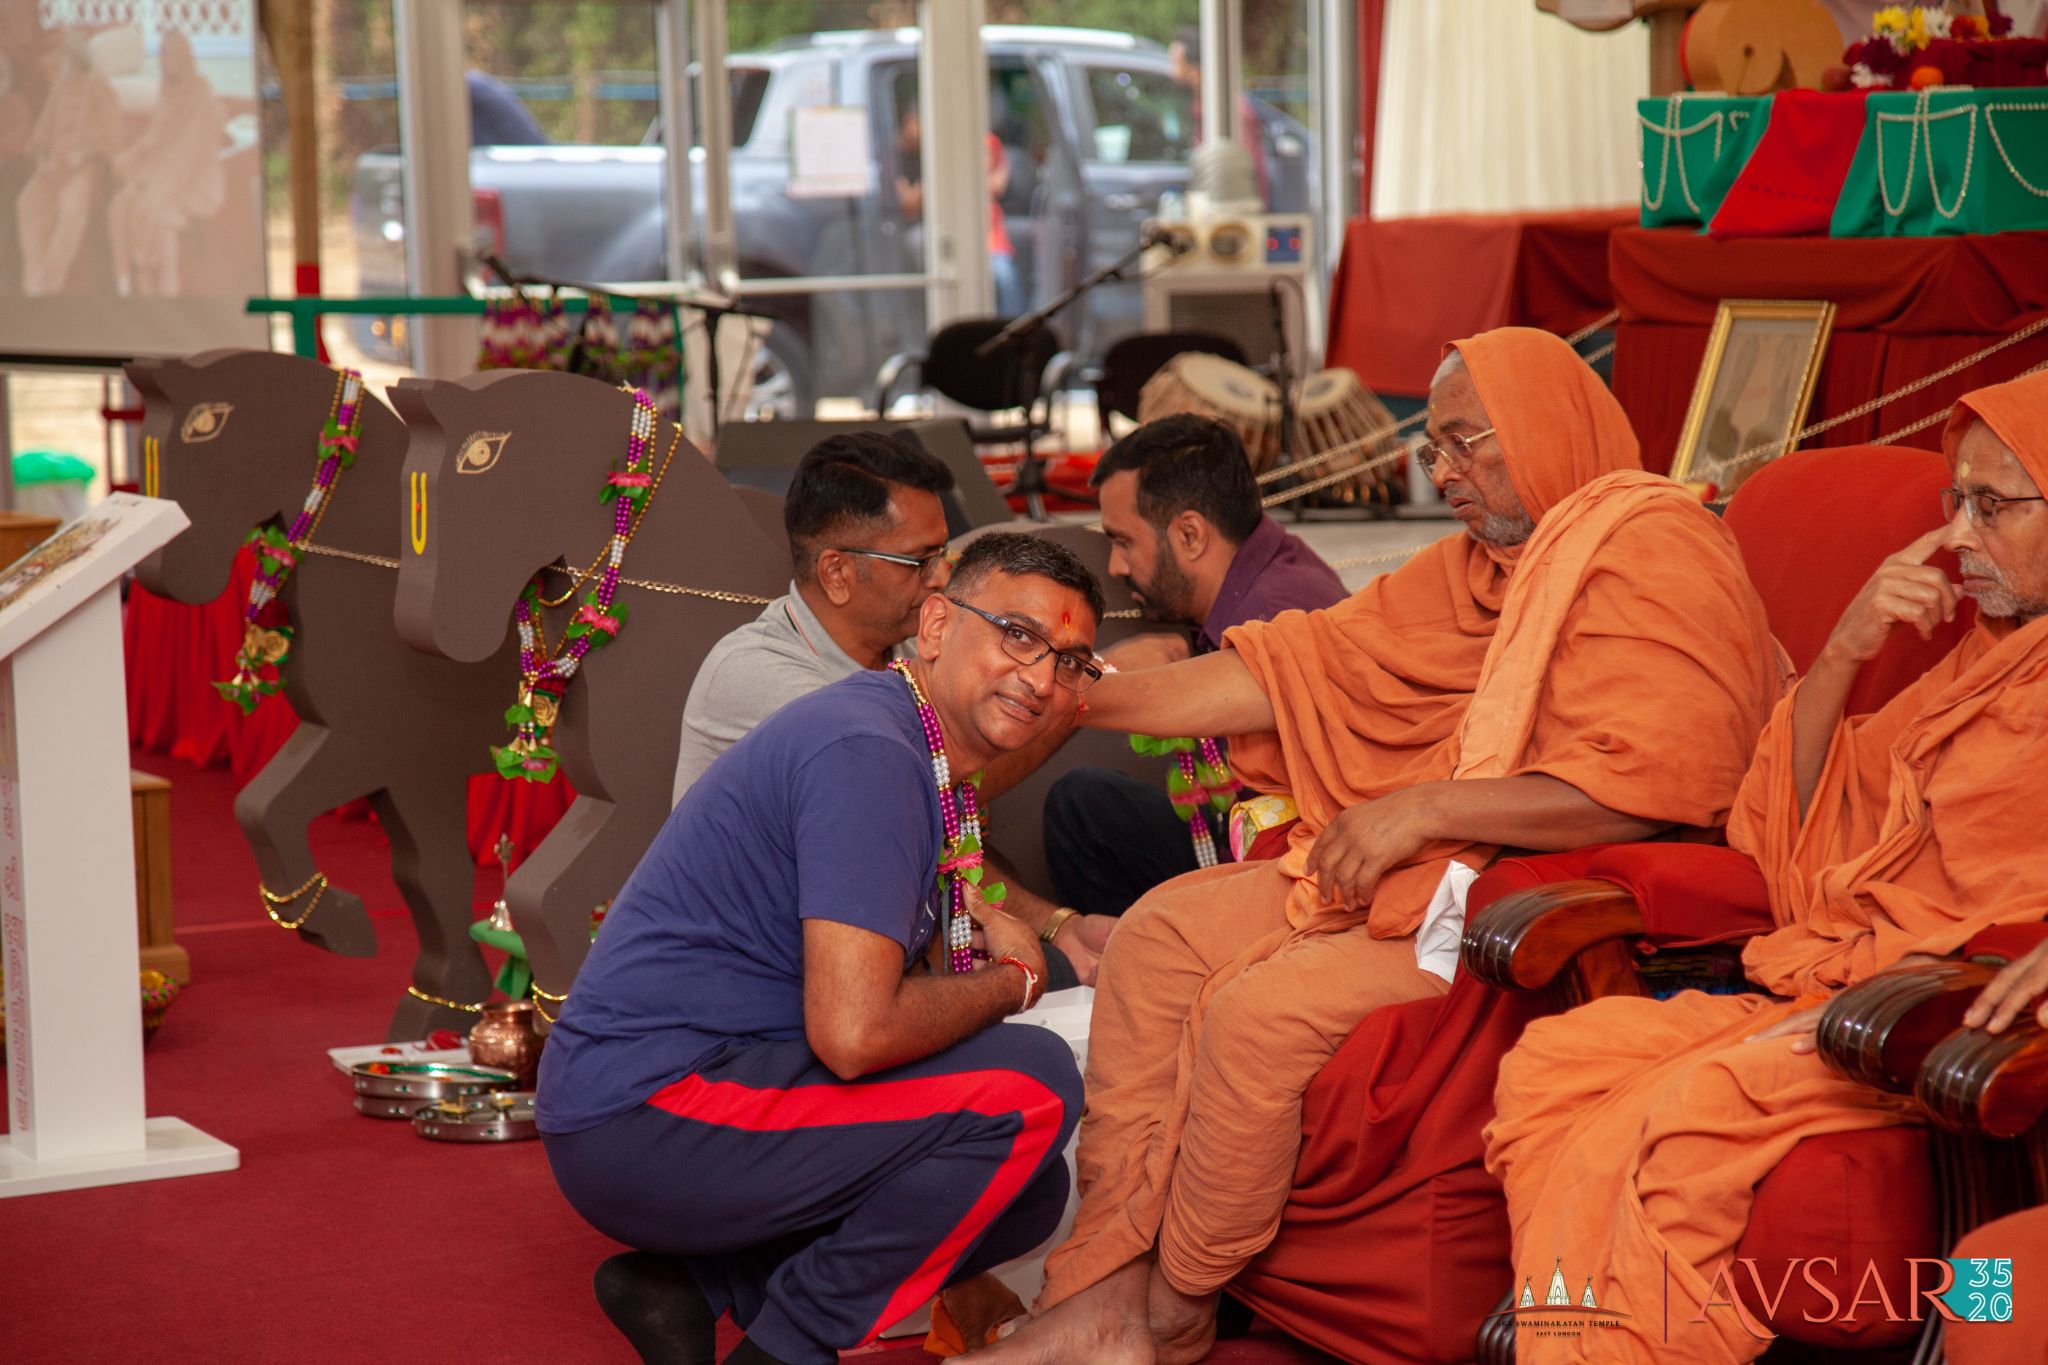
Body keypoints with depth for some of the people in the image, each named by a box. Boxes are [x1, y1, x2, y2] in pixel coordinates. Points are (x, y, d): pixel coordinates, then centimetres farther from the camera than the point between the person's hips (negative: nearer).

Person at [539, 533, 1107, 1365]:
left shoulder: (923, 761, 15)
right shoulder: (866, 752, -18)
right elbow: (855, 1032, -26)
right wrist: (1012, 980, -7)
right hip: (651, 1111, -11)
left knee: (1030, 1191, 14)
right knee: (1029, 1087, -17)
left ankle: (693, 1284, 6)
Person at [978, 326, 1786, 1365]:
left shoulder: (1656, 558, -12)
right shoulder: (1483, 560, 17)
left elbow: (1646, 785, -24)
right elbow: (1303, 663, 14)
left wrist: (1427, 807, -22)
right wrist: (1079, 697, 8)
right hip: (1443, 865, 10)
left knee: (1263, 1007, -24)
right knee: (1162, 935, -3)